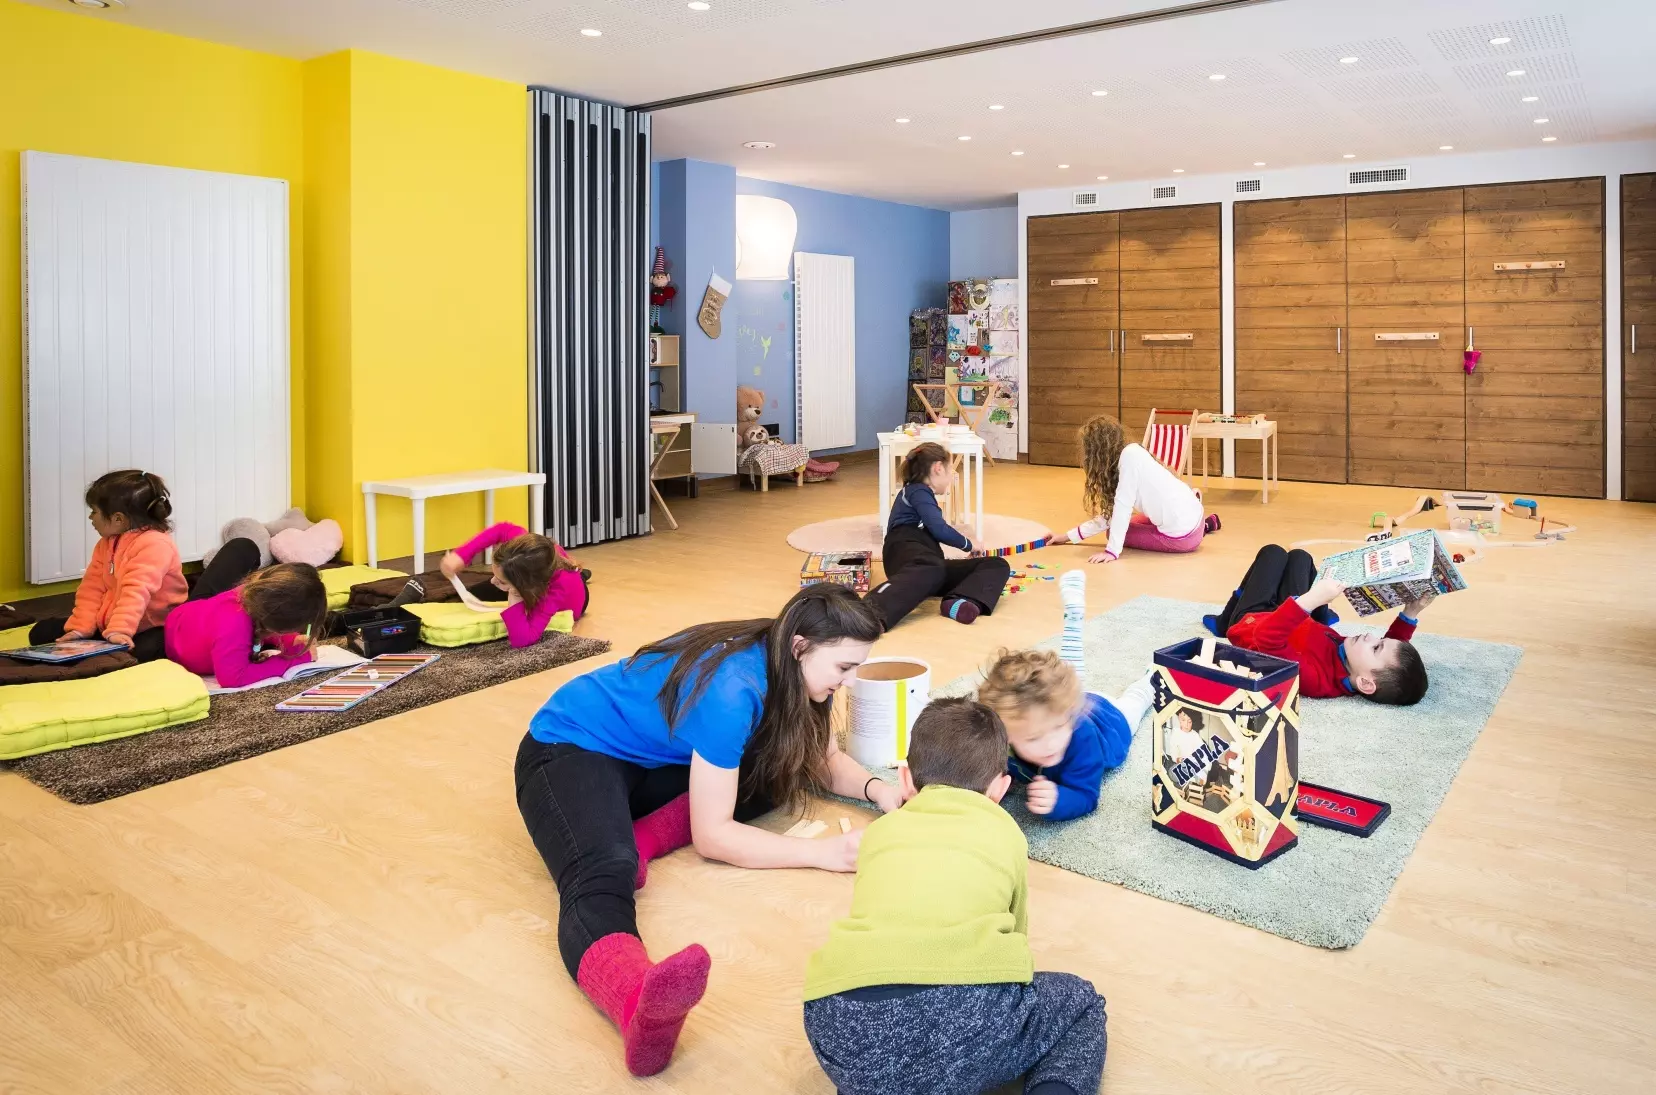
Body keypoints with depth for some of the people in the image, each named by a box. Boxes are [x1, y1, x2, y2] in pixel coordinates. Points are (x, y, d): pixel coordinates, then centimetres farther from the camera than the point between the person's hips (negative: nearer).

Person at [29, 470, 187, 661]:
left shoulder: (154, 544, -20)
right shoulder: (106, 543, 11)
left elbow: (137, 591, -30)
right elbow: (93, 588, 6)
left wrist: (118, 630, -38)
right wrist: (81, 628, -5)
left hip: (152, 628, -9)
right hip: (107, 624, 9)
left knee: (143, 652, -41)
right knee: (42, 633, 4)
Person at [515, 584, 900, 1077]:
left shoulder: (785, 670, -6)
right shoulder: (732, 688, -31)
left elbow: (824, 759, 9)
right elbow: (712, 835, -27)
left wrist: (876, 788, -11)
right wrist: (824, 852, -29)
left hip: (649, 759, 9)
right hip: (574, 749, -9)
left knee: (784, 765, -7)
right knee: (604, 875, -38)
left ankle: (641, 837, -18)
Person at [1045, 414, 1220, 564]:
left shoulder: (1130, 455, -18)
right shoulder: (1131, 456, 8)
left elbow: (1123, 507, -22)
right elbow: (1111, 515, 9)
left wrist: (1112, 551, -21)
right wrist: (1070, 536, 12)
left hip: (1182, 535, -9)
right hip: (1191, 517, 9)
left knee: (1119, 533, 6)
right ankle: (1206, 524, 27)